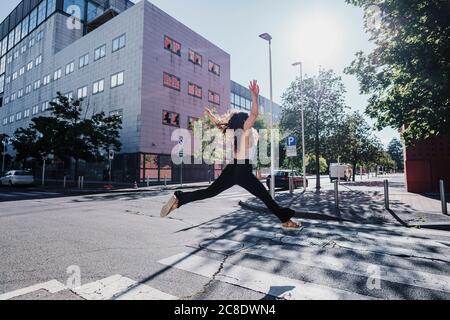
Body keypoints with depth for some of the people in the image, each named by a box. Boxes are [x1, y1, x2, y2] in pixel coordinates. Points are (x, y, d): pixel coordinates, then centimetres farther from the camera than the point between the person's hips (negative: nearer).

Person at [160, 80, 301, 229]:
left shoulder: (233, 130, 15)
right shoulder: (245, 129, -5)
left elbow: (219, 123, 28)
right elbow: (254, 113, -21)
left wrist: (210, 114, 42)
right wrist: (255, 95, -25)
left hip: (232, 169, 7)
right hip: (242, 170, -7)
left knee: (209, 192, 9)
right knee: (265, 196, 2)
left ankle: (178, 199, 4)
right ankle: (285, 220, 12)